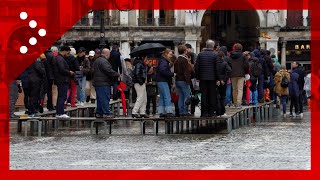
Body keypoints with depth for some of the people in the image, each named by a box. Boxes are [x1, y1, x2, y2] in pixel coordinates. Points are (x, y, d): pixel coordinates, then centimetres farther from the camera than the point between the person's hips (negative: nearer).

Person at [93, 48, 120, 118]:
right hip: (103, 83, -10)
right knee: (105, 98, -8)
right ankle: (106, 113, -8)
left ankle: (98, 113, 16)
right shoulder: (104, 61, -16)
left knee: (100, 98, 14)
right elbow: (109, 71, -22)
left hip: (97, 83, 10)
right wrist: (117, 75, -11)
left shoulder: (97, 61, 18)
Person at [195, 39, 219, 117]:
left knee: (203, 96, 4)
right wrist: (217, 79, 0)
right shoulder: (214, 55, -5)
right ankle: (211, 112, 4)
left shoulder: (200, 54, 1)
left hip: (202, 78, 2)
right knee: (212, 96, 5)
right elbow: (216, 68, -5)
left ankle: (204, 112, 2)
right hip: (212, 78, -1)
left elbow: (196, 67, 2)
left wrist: (197, 77, 10)